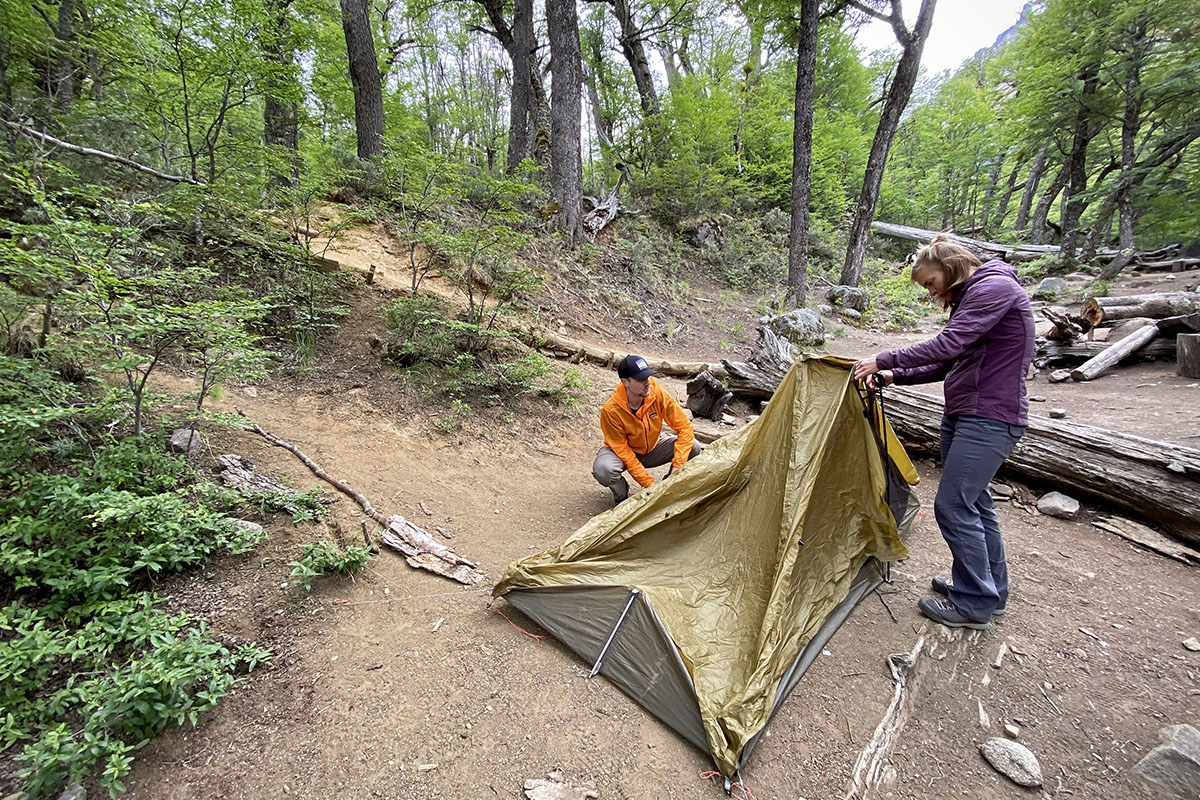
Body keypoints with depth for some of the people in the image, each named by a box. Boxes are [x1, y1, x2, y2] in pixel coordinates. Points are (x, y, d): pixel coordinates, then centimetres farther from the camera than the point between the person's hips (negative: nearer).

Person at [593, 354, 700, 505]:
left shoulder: (658, 394, -22)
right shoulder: (610, 410, -30)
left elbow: (685, 427, -18)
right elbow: (622, 450, -25)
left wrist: (677, 466, -28)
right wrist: (649, 483, -27)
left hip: (652, 449, 3)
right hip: (624, 452, -3)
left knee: (693, 447, -19)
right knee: (603, 470, -36)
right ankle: (621, 495, 0)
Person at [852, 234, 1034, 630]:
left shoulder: (995, 287, -13)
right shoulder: (969, 298, 17)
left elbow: (947, 345, -23)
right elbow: (949, 364, 17)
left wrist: (885, 360, -17)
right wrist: (897, 376, 6)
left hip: (990, 419, -10)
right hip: (962, 415, 10)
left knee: (953, 505, -7)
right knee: (973, 501, 17)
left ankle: (973, 604, 8)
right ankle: (990, 589, 32)